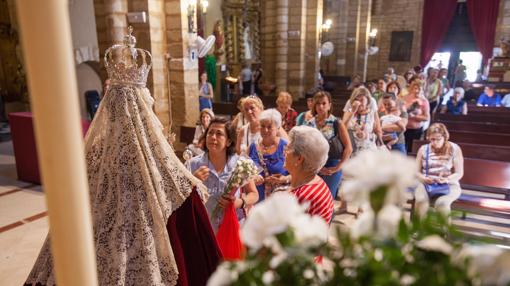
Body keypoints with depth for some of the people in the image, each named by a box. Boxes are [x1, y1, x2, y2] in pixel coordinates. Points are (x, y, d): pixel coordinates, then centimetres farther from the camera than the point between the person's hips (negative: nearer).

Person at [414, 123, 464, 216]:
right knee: (421, 201, -33)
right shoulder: (423, 149, 8)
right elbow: (416, 172, 9)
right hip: (425, 183, 1)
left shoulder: (454, 149, 3)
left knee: (442, 203, -35)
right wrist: (424, 178, -13)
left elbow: (459, 173, 0)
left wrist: (446, 180, -19)